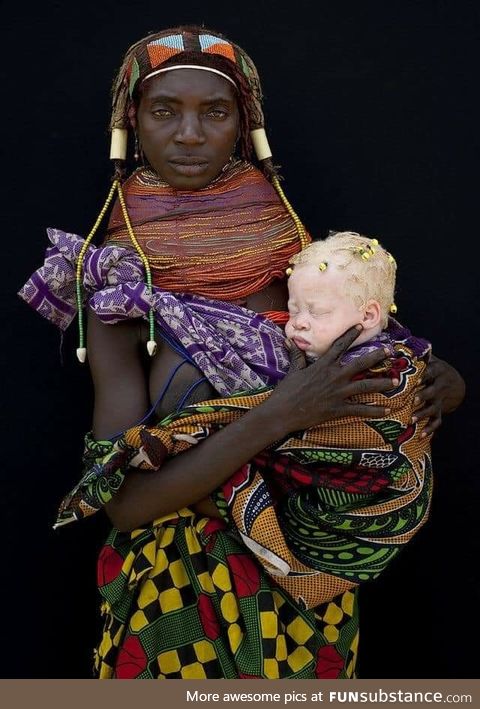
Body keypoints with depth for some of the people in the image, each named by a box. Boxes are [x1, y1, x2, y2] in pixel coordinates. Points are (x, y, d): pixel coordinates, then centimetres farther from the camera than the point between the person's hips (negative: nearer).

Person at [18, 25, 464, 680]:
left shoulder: (298, 254, -6)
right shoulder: (120, 295, -13)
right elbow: (123, 500, -21)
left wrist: (436, 386, -14)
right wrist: (278, 415, -30)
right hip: (179, 590, -2)